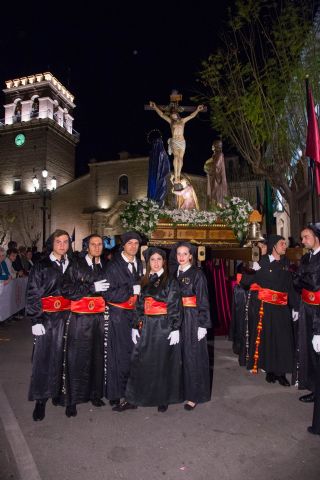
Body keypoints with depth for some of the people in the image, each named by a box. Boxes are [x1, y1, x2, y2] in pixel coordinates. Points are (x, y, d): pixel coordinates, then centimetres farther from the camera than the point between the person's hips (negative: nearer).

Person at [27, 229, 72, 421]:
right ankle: (41, 400, 13)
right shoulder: (41, 266, -2)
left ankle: (61, 391, 27)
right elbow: (32, 295, -4)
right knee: (44, 357, 1)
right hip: (47, 317, -3)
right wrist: (36, 321, -10)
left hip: (68, 316, 3)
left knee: (64, 355, 9)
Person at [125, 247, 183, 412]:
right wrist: (135, 327, 5)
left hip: (164, 326, -4)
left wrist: (175, 329, -14)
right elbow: (139, 306, 10)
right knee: (142, 362, 7)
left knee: (163, 362, 6)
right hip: (146, 327, 4)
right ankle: (141, 395, 25)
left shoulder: (171, 281, -4)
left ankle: (163, 398, 23)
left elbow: (176, 307, -8)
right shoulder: (144, 282, 9)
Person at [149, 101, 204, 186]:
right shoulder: (170, 121, 13)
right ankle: (176, 176, -26)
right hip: (174, 141, -2)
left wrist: (197, 109, 8)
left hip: (182, 141, 2)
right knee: (176, 156, -22)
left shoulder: (182, 121, 16)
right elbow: (161, 114, 9)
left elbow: (192, 115, 17)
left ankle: (178, 176, 0)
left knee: (180, 158, -4)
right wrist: (155, 107, 1)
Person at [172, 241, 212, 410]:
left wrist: (203, 325, -12)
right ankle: (179, 389, 26)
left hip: (192, 319, -4)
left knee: (192, 356, 2)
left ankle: (194, 395, 15)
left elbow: (203, 301, -8)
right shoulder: (174, 273, 9)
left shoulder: (197, 274, -5)